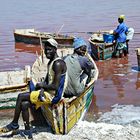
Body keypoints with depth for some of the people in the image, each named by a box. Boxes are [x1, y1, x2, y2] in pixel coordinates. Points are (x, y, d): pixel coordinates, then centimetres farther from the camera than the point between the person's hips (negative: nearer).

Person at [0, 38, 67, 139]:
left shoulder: (58, 64, -18)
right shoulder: (51, 62, 15)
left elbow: (55, 86, -23)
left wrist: (42, 86, -9)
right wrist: (42, 89, -5)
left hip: (53, 96, -9)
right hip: (48, 93, 9)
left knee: (21, 97, -11)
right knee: (24, 104, -5)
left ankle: (14, 124, 5)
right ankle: (28, 132, 0)